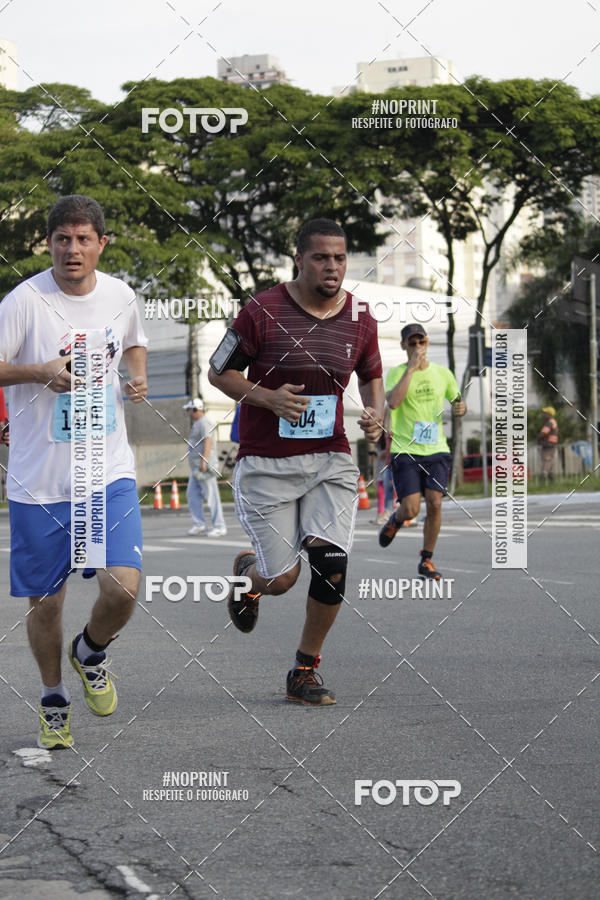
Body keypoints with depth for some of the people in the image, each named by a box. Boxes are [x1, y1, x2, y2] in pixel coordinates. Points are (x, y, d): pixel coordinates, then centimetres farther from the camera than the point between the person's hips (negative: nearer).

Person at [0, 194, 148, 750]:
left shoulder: (120, 296, 4)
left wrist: (138, 376, 4)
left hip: (109, 472, 2)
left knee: (123, 589, -12)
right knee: (46, 601, 7)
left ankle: (91, 651, 22)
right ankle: (54, 702, 32)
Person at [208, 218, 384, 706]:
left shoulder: (360, 319, 3)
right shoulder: (263, 312, -10)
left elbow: (371, 376, 20)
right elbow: (219, 372, -1)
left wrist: (376, 411, -2)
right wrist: (268, 398, -18)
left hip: (330, 460, 3)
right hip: (266, 464, -3)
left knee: (332, 563, -13)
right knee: (281, 580, -4)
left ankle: (305, 670, 8)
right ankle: (248, 572, 36)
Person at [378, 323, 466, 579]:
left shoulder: (442, 373, 9)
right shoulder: (396, 373, -2)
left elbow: (457, 402, 22)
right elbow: (393, 402, -21)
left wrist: (460, 408, -3)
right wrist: (411, 368, -20)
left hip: (436, 450, 3)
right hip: (405, 451, -3)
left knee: (435, 504, -10)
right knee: (411, 510, -10)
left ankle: (426, 560, 7)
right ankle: (395, 519, 28)